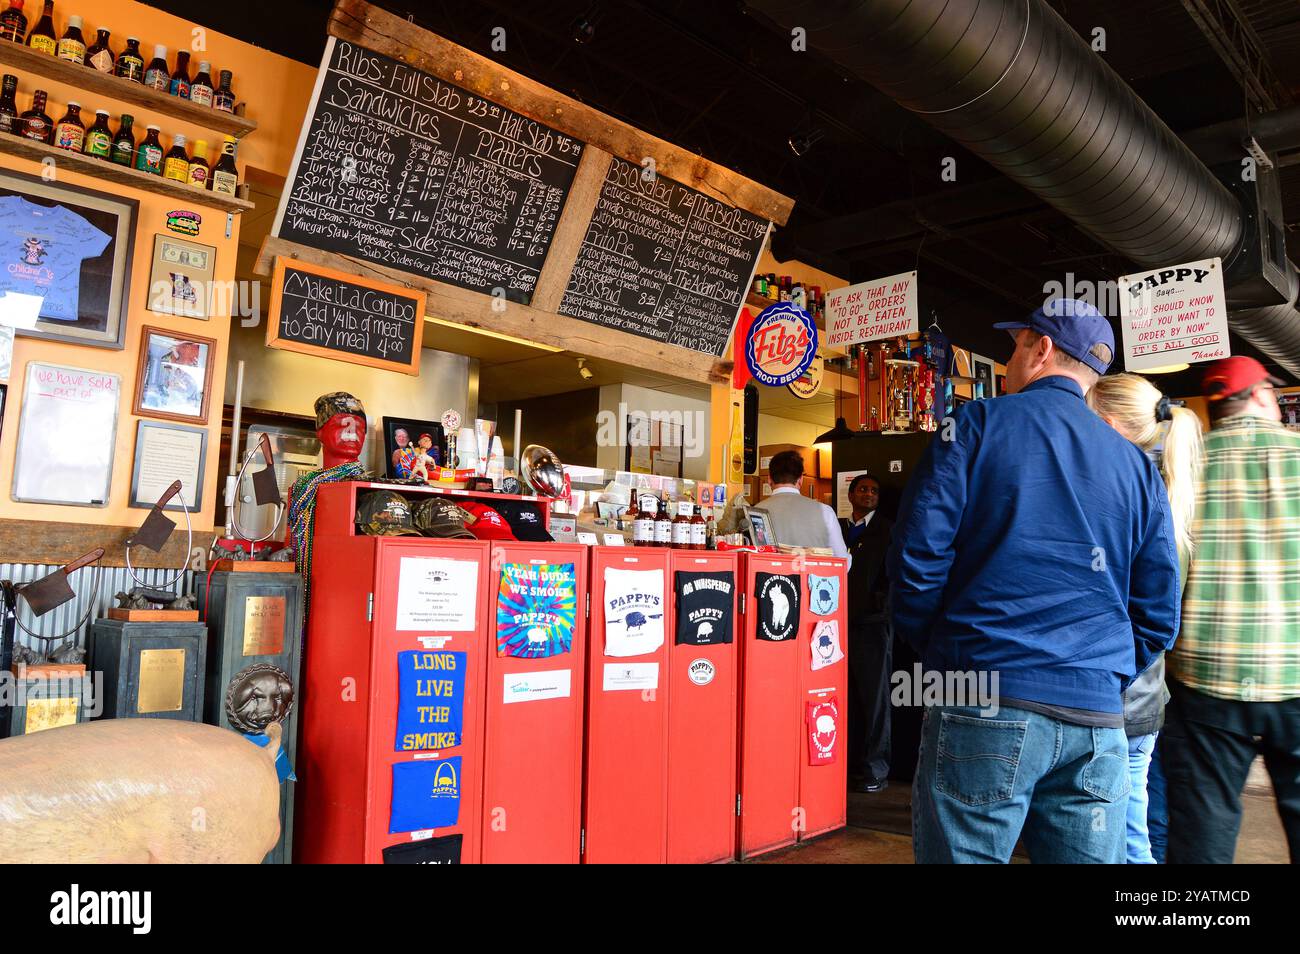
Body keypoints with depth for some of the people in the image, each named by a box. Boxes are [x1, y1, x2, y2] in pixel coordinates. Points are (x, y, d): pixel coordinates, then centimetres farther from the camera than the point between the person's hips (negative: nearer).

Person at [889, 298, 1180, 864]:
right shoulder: (1136, 465, 14)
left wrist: (936, 654, 7)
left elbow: (917, 558, -7)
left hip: (984, 707, -4)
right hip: (1097, 719, 5)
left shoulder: (976, 425, 0)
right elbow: (1159, 612, 11)